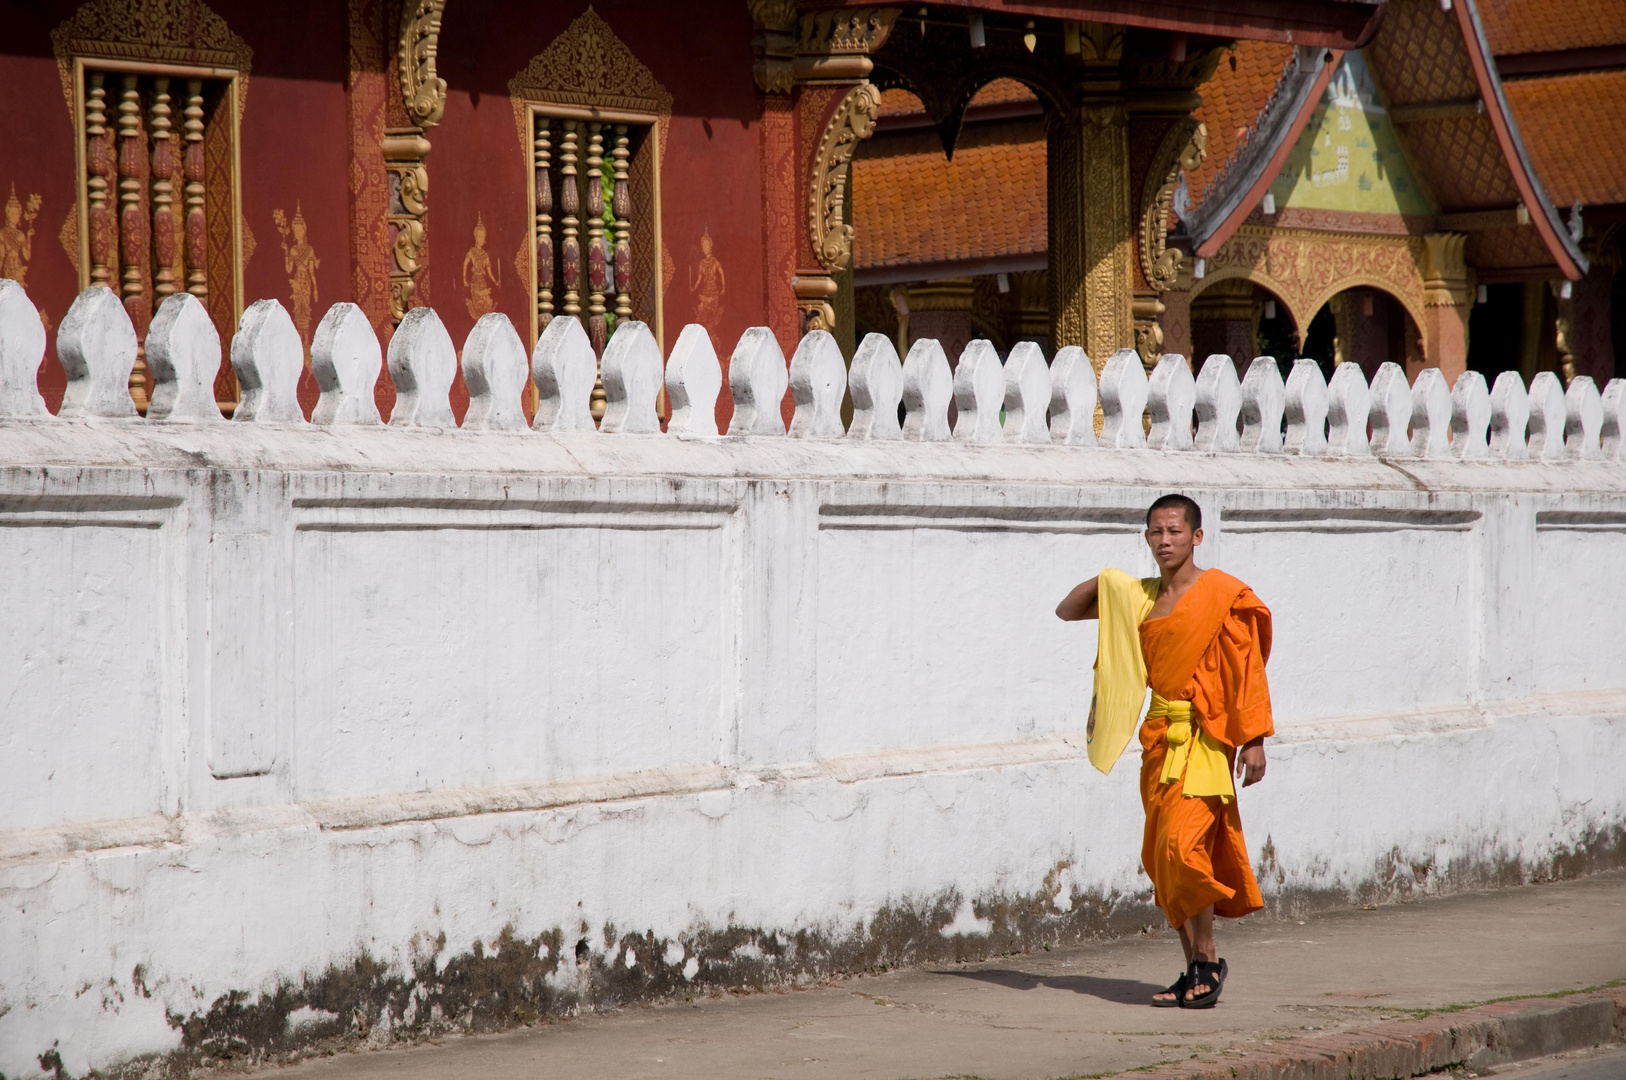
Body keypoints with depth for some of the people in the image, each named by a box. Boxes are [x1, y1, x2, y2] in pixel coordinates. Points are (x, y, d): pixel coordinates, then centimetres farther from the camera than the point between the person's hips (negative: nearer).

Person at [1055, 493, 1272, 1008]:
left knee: (1182, 844, -17)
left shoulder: (1222, 594, -4)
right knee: (1161, 854, 4)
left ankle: (1209, 959, -2)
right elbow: (1066, 612, 22)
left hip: (1205, 736, -6)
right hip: (1160, 734, 6)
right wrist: (1102, 582, 3)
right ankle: (1194, 969, 12)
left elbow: (1249, 670, -5)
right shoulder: (1138, 596, 13)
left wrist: (1254, 740, -11)